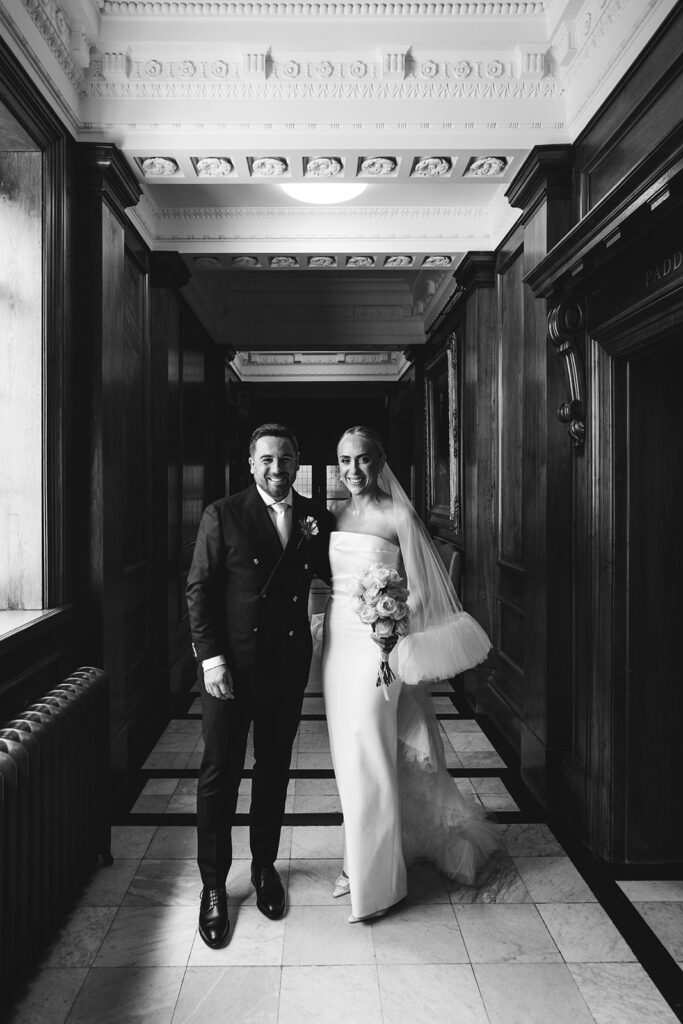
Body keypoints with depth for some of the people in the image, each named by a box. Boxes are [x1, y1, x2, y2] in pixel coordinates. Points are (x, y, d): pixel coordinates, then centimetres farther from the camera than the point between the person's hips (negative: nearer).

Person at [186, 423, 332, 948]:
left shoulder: (315, 517, 3)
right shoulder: (222, 515, -6)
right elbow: (199, 587, -7)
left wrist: (313, 542, -10)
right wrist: (211, 656, -14)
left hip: (289, 663, 3)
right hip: (231, 663, -3)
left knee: (275, 768, 17)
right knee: (220, 773, 6)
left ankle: (265, 865, 37)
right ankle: (214, 886, 24)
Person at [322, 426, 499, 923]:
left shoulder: (398, 516, -8)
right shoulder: (332, 513, 8)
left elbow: (420, 589, -7)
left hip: (376, 643, -6)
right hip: (336, 638, 6)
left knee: (368, 756, 0)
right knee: (347, 755, 14)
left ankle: (375, 879, 17)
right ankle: (360, 859, 32)